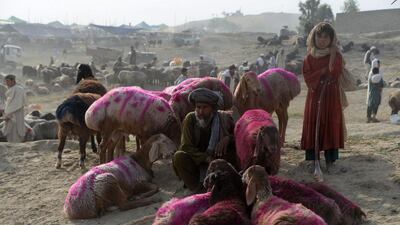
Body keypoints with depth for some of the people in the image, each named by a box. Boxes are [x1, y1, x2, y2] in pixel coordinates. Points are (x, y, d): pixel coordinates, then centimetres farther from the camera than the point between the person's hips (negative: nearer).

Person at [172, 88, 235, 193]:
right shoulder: (190, 119, -7)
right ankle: (198, 190, -33)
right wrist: (205, 158, -27)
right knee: (178, 157, -27)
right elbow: (186, 147, -13)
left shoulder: (224, 118, -5)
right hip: (196, 162, 0)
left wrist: (228, 138, -22)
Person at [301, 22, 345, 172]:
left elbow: (335, 73, -14)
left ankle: (330, 162, 7)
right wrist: (323, 72, -13)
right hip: (314, 97, 1)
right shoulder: (309, 57, 4)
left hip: (332, 97, -1)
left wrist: (332, 53, -14)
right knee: (313, 127, 1)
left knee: (331, 126, -1)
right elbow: (307, 76, -4)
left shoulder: (336, 56, 1)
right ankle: (312, 161, 8)